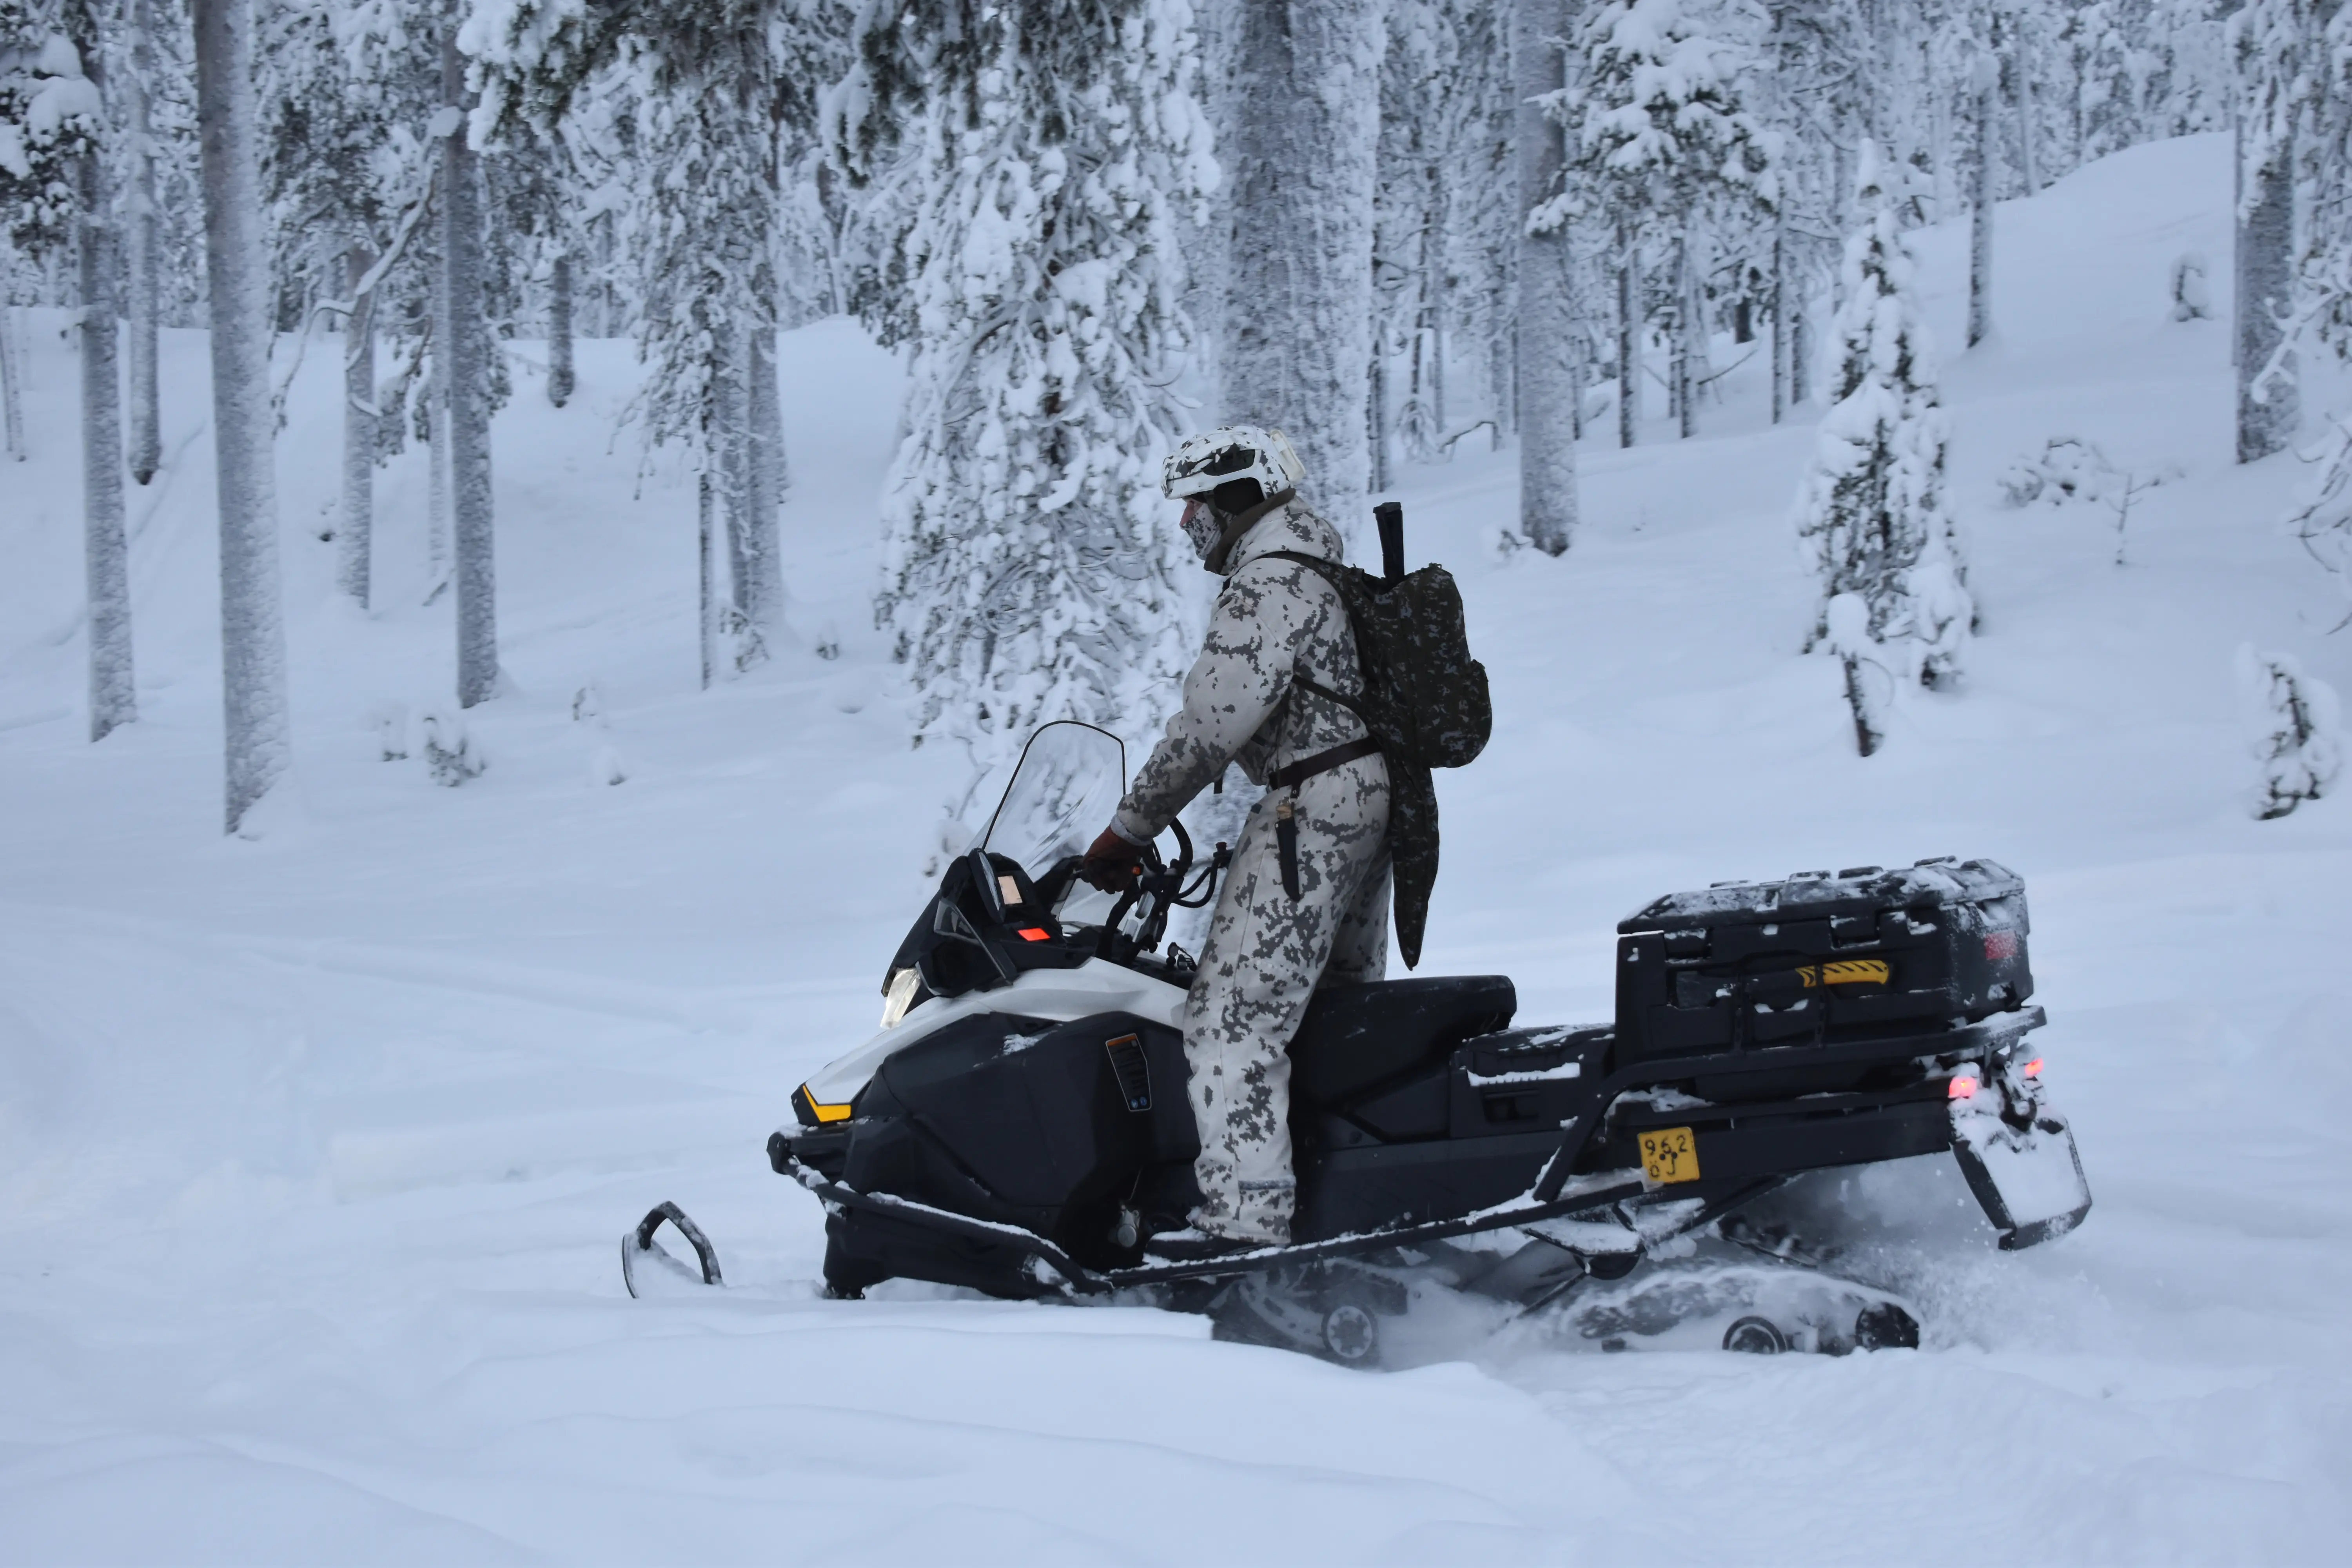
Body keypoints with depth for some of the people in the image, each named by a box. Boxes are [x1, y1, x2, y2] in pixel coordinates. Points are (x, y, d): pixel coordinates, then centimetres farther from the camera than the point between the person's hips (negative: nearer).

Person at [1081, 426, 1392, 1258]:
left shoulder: (1270, 583, -15)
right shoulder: (1319, 569, 19)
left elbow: (1214, 722, -21)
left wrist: (1128, 831, -17)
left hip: (1314, 803, -11)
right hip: (1371, 795, 11)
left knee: (1236, 1011, -13)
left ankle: (1246, 1214, -19)